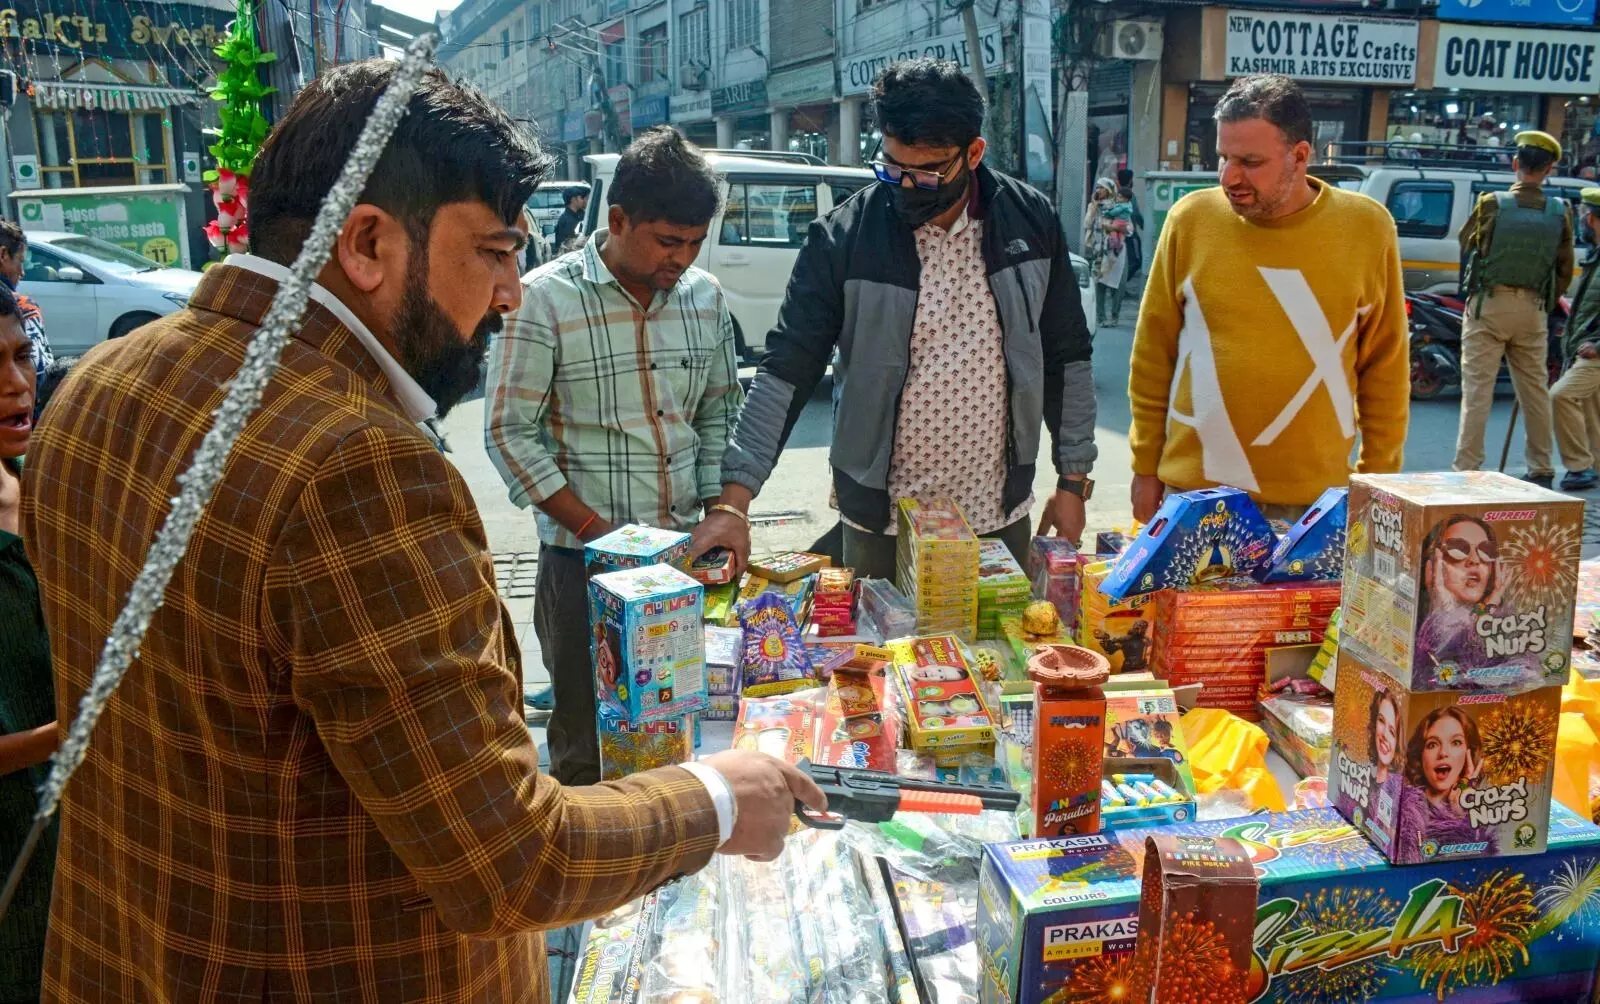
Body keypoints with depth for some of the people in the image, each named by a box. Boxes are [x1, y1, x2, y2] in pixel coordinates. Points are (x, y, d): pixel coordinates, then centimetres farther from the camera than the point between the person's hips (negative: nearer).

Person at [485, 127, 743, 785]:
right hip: (583, 559, -4)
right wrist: (598, 531, -13)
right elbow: (510, 434, -9)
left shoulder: (705, 296, 6)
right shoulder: (546, 298, -9)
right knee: (587, 746, 5)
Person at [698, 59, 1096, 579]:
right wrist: (733, 500, -19)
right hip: (880, 524, -2)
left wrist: (1073, 481, 5)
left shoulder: (1031, 222, -4)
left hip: (1000, 516, 2)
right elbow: (786, 372, -12)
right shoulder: (842, 238, -11)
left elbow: (1067, 359, 5)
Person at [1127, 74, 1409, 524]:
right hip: (1194, 491, 0)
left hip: (1315, 501, 0)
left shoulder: (1366, 227, -3)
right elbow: (1153, 355, 2)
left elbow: (1385, 367, 4)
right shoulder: (1191, 219, -3)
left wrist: (1378, 479, 5)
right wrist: (1146, 467, 4)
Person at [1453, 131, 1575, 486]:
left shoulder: (1492, 203, -9)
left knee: (1477, 390, -2)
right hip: (1533, 310, 3)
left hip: (1489, 305, -3)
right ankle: (1541, 470, 22)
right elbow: (1564, 271, 6)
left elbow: (1466, 242, 8)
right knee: (1535, 390, 13)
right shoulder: (1558, 212, 0)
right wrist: (1547, 301, 19)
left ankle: (1466, 468, -5)